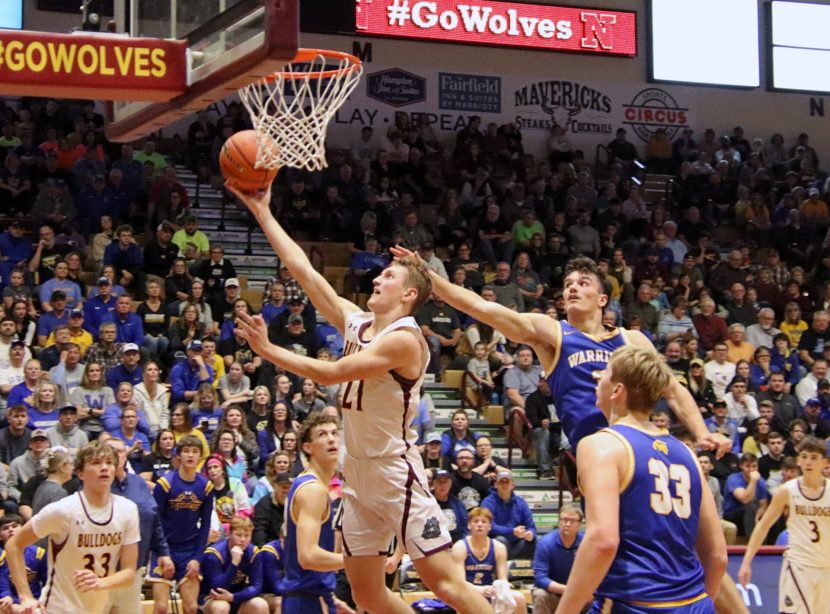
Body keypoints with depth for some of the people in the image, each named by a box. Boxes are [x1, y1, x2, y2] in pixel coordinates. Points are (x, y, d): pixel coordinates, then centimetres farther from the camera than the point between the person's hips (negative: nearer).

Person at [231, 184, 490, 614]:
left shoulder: (404, 339, -17)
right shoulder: (356, 321, 7)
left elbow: (331, 373, -24)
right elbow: (302, 268, 7)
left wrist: (268, 350, -20)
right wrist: (261, 212, 6)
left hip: (396, 473, -8)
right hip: (358, 474, 8)